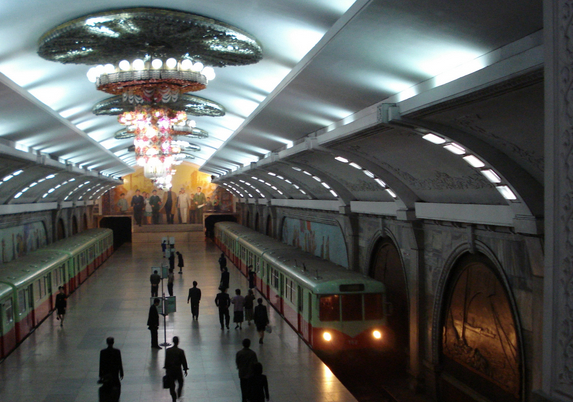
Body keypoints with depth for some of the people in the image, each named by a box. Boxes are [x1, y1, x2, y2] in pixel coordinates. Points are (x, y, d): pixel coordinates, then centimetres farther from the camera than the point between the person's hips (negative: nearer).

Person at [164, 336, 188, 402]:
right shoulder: (181, 351, -15)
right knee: (180, 383, 22)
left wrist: (166, 369, 13)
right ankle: (179, 396, 24)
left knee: (171, 385, 11)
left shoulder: (168, 350, -7)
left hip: (170, 370, 2)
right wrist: (185, 370, 6)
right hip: (178, 370, -2)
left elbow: (166, 361, 1)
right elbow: (183, 361, -7)